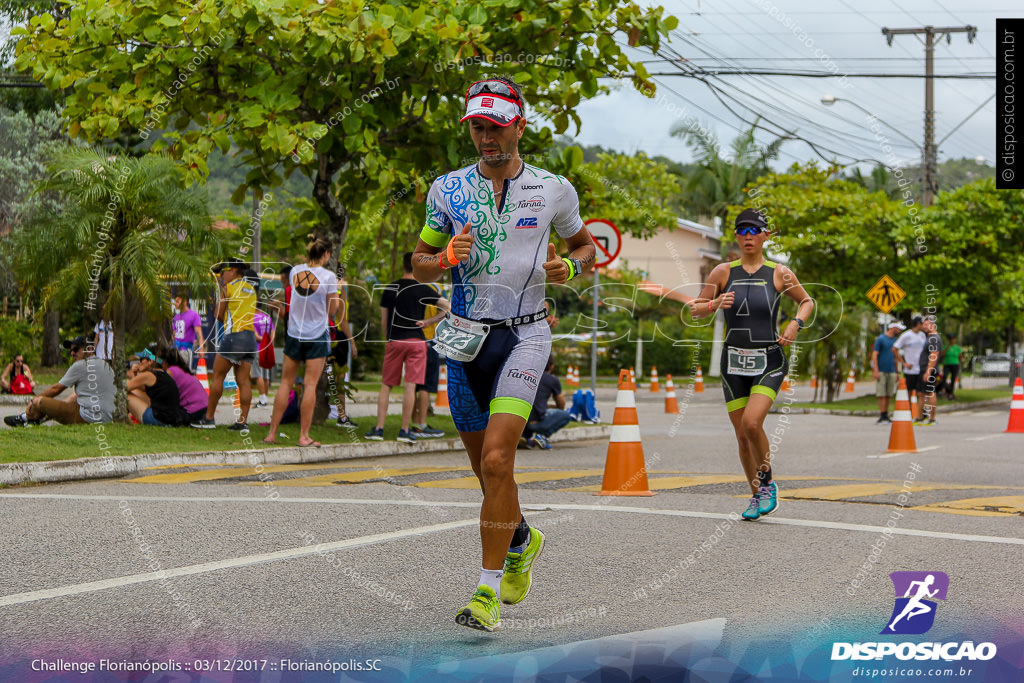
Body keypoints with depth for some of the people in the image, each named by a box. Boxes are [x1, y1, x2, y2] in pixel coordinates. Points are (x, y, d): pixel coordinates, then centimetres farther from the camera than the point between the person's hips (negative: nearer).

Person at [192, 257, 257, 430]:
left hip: (234, 336, -7)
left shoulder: (228, 287, -3)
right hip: (251, 336, 7)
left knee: (218, 376, 2)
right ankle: (243, 421, -2)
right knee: (243, 380, 3)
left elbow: (218, 314, -1)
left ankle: (209, 418, 6)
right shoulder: (251, 289, 17)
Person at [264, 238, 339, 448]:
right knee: (310, 384, -2)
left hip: (294, 334, 4)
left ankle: (272, 432, 11)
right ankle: (304, 435, -3)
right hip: (317, 336, -4)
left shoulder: (295, 271, 1)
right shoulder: (328, 277, -10)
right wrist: (337, 297, 16)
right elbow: (332, 310, -3)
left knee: (286, 382, 10)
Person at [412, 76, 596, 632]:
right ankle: (521, 540, 42)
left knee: (496, 459, -18)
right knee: (486, 466, 12)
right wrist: (447, 257, -11)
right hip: (465, 337, 3)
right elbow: (419, 264, 11)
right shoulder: (447, 190, 5)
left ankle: (488, 588, -11)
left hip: (523, 335, -3)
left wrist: (570, 267, -5)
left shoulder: (553, 190, 2)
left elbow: (585, 245, 17)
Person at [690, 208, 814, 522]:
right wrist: (714, 304, -15)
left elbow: (807, 301, 15)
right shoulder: (723, 272, 3)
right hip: (734, 363, 3)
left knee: (751, 423, -22)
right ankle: (757, 495, 23)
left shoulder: (779, 273, 1)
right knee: (742, 435, 4)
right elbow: (695, 310, 6)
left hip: (769, 361, -2)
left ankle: (767, 484, 2)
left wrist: (796, 323, -5)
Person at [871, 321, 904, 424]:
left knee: (888, 395, 5)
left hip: (892, 371, 6)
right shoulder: (881, 339, -3)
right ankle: (882, 416, -6)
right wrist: (876, 371, -13)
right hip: (881, 371, -6)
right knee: (881, 394, -7)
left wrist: (897, 371, 18)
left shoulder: (895, 340, 15)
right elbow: (874, 355, -6)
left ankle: (886, 415, 11)